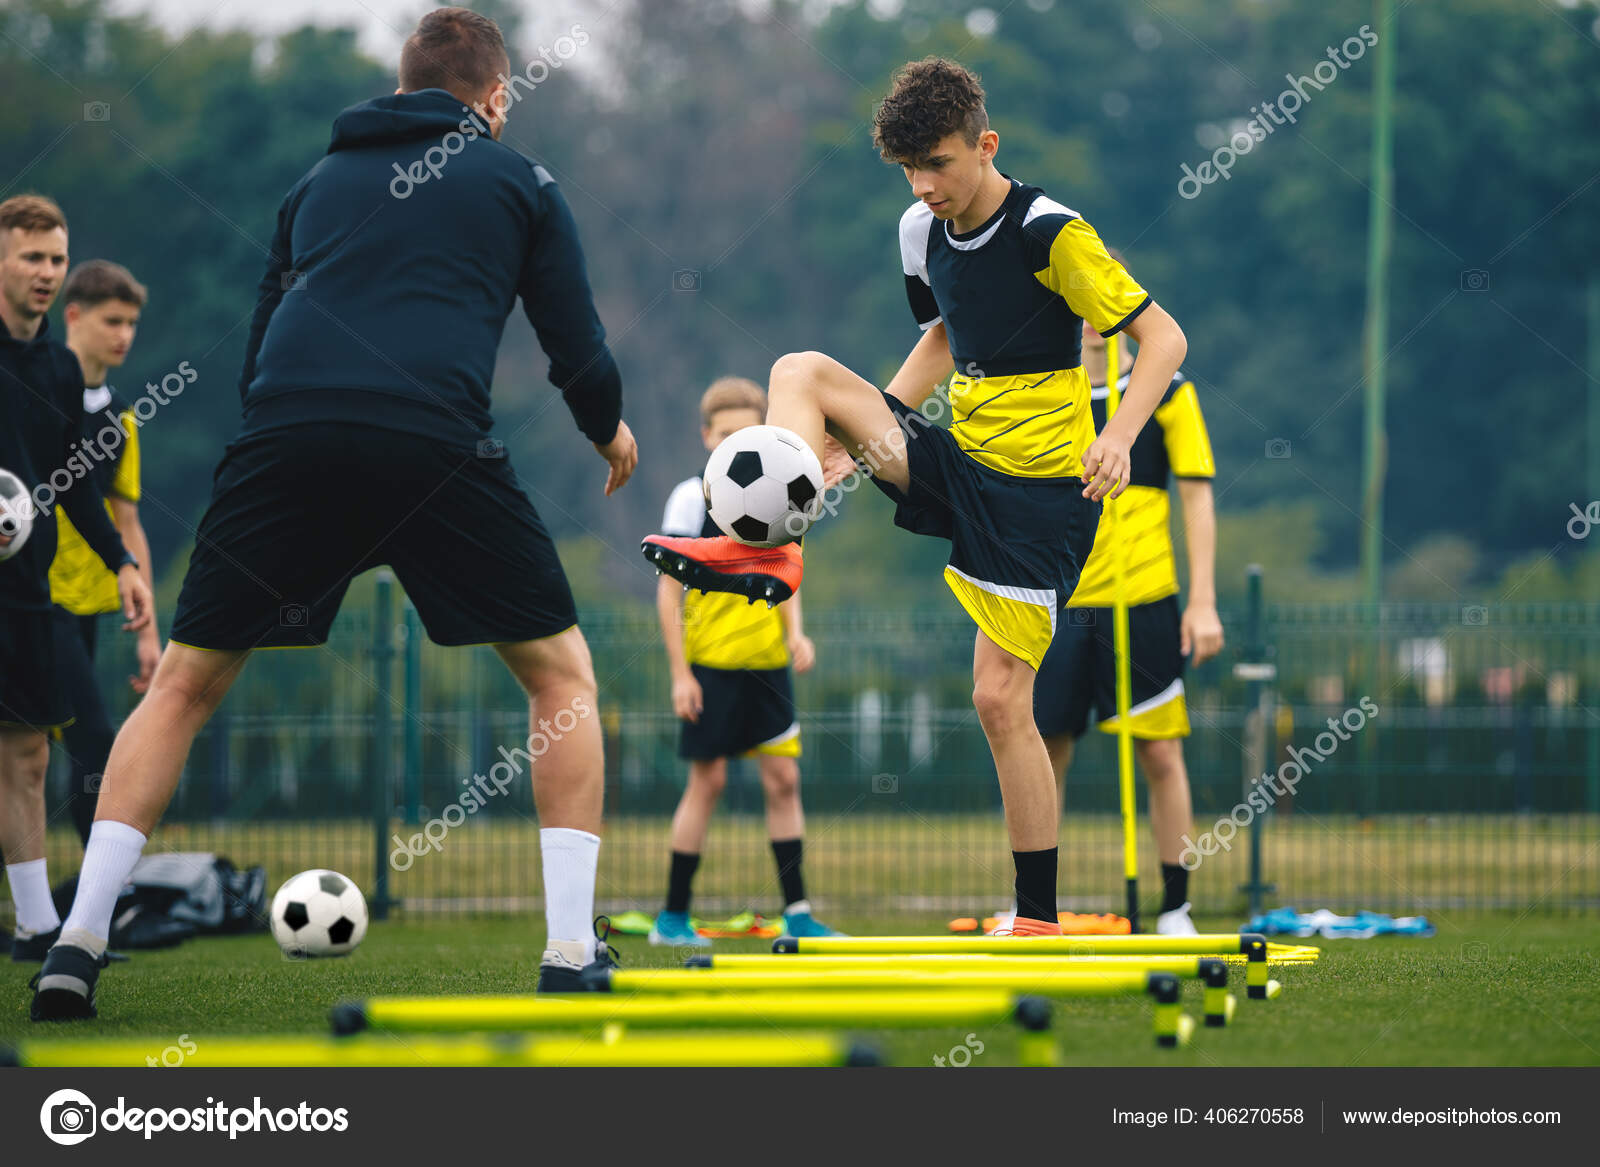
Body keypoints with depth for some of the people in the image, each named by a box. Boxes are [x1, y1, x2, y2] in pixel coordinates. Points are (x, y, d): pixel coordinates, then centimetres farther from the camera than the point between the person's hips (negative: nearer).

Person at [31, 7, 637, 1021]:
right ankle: (569, 955, 6)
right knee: (562, 674, 15)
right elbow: (580, 353, 17)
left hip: (283, 440, 3)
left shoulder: (319, 182, 29)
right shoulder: (519, 183, 19)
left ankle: (79, 941, 6)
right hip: (434, 440, -3)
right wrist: (611, 433, 37)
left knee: (183, 686, 17)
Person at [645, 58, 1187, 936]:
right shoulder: (922, 234, 4)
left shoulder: (1049, 233, -17)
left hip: (1040, 491, -7)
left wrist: (1118, 436, -31)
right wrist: (866, 429, 13)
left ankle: (1038, 918, -1)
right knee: (800, 371, -7)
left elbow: (1162, 338, -16)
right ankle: (769, 549, -24)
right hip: (956, 460, 7)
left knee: (1001, 699, -10)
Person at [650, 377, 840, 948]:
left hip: (767, 664, 5)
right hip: (710, 664, -5)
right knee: (707, 779, -3)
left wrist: (795, 631, -1)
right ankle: (672, 917, 6)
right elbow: (669, 591, -6)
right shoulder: (693, 497, -5)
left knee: (783, 777, 1)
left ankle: (796, 913, 5)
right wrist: (680, 673, -11)